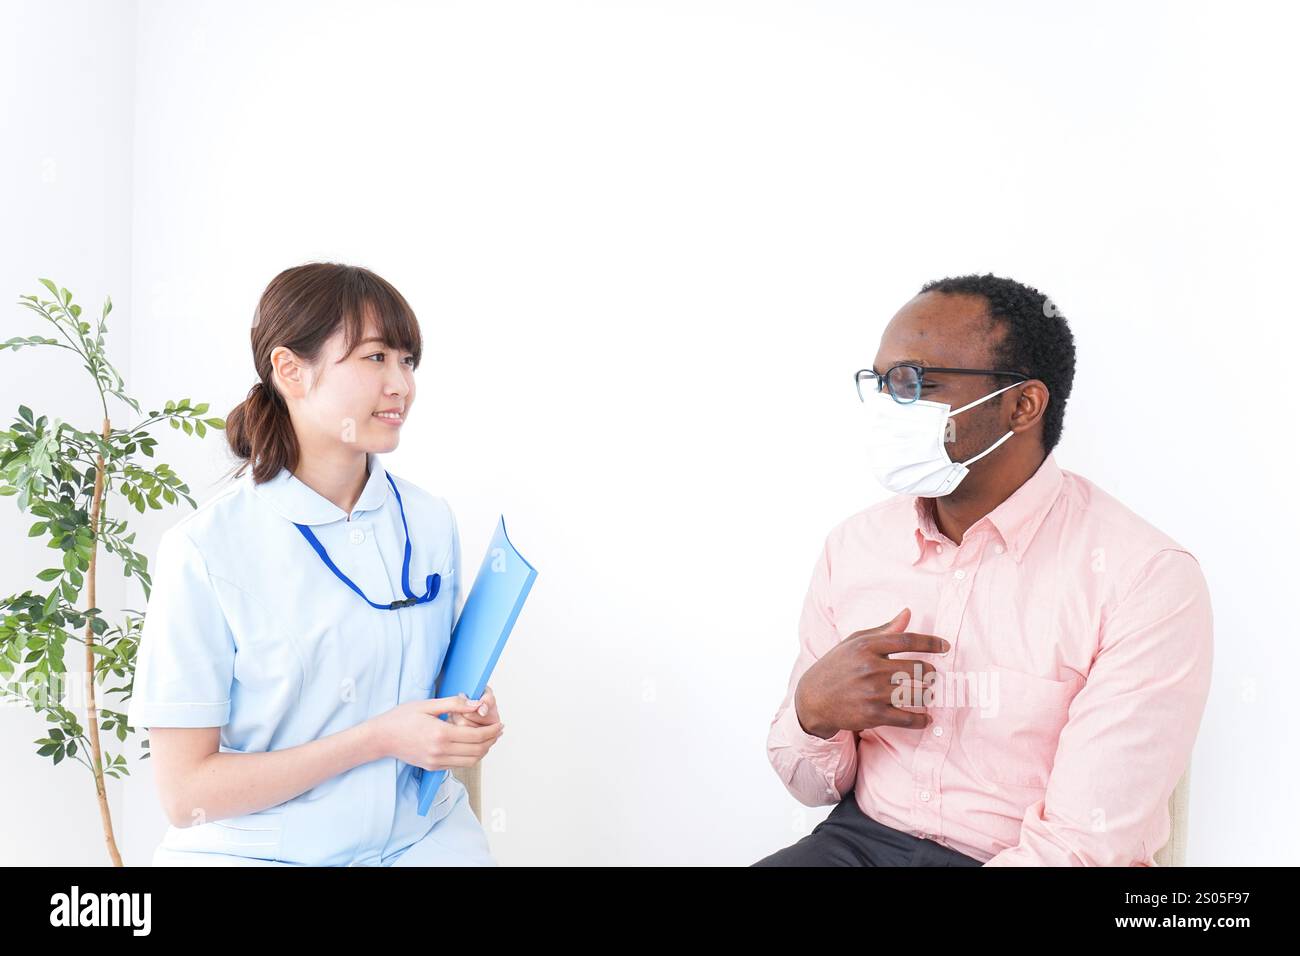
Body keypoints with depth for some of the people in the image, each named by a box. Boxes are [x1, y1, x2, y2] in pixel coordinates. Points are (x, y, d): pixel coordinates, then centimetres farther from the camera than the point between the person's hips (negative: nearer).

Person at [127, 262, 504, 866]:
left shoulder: (431, 522, 2)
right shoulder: (203, 551, -12)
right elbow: (184, 793, -11)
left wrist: (469, 718, -4)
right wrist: (379, 738, -17)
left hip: (420, 837, 4)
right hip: (253, 851, -3)